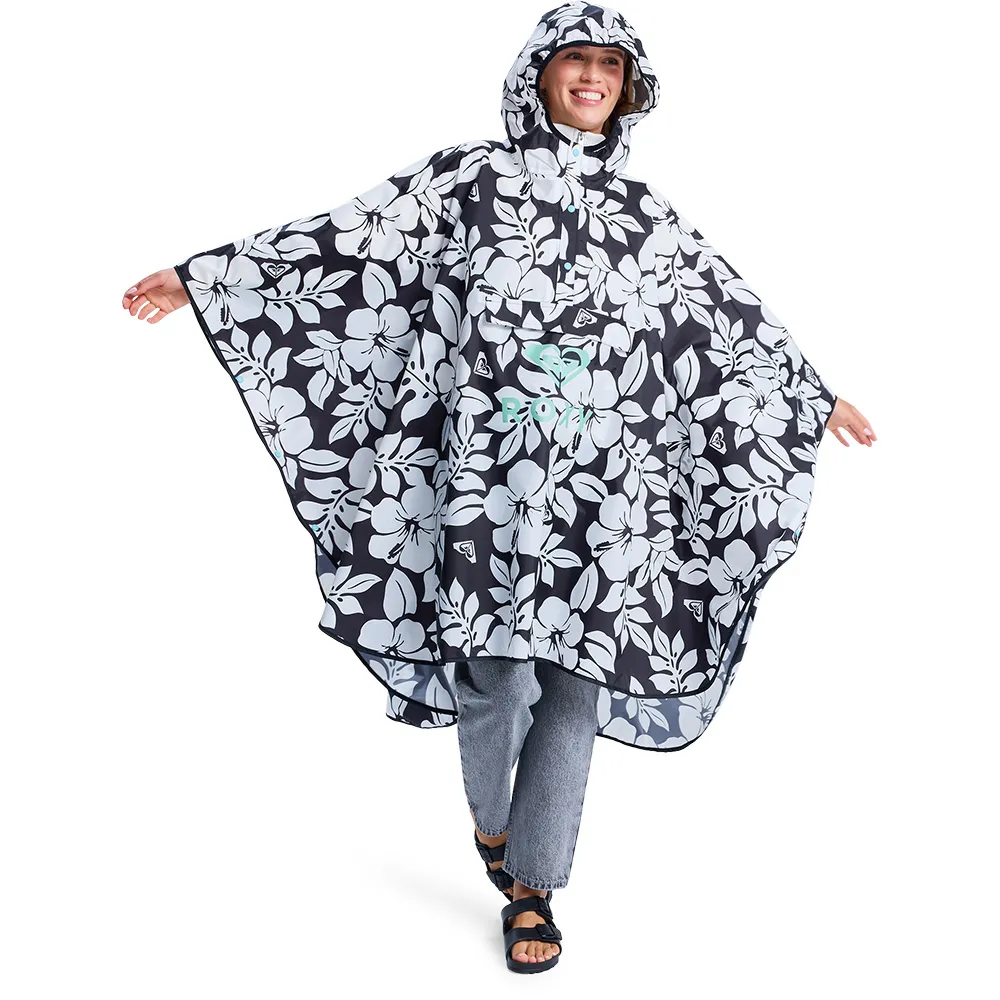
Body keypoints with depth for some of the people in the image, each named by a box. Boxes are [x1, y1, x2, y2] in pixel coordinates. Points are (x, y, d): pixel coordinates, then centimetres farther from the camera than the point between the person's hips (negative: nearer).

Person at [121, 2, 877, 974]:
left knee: (577, 684, 1)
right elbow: (346, 244, 2)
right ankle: (490, 814, 33)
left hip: (608, 492, 3)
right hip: (492, 478, -2)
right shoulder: (471, 177, 6)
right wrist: (202, 275, -2)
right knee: (499, 675, -1)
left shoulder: (640, 211, 15)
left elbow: (732, 316, 23)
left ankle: (530, 885, 18)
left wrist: (818, 397, 31)